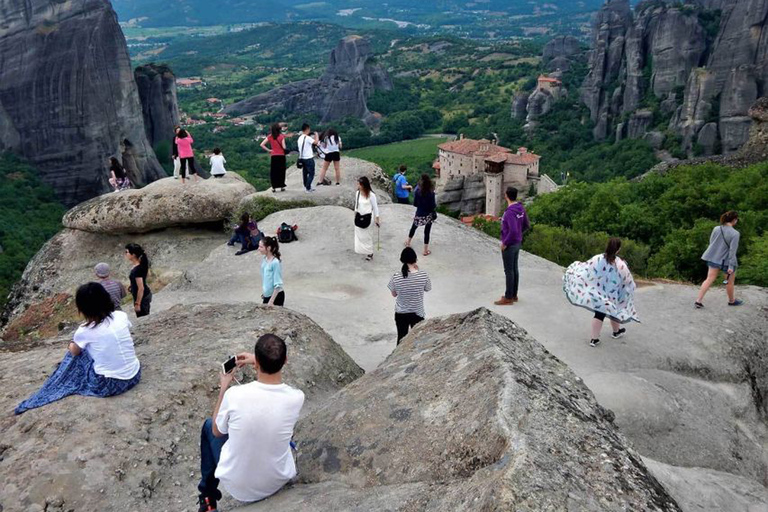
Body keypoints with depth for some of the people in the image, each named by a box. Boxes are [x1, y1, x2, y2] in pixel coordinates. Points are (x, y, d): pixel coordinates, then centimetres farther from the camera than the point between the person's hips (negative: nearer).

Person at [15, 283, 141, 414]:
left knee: (75, 353, 21)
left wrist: (73, 343, 36)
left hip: (109, 385, -4)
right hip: (135, 377, 4)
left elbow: (73, 351, 11)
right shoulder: (121, 316, -2)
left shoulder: (85, 330, -11)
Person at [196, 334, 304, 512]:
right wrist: (260, 362, 9)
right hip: (277, 483, 2)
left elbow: (217, 432, -4)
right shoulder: (297, 397, -21)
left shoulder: (234, 395, -26)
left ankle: (208, 496, 35)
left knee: (209, 425, 25)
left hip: (236, 486, -1)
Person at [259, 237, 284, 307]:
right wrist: (263, 292, 17)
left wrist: (271, 301, -21)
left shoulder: (275, 262, -23)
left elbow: (278, 285, -21)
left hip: (276, 296, -8)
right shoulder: (264, 260, 0)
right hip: (267, 295, 8)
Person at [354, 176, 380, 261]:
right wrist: (355, 215, 16)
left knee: (367, 236, 7)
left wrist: (376, 218, -5)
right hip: (359, 217, 5)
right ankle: (361, 250, 26)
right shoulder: (358, 193, -3)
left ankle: (370, 253, 21)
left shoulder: (371, 195, -18)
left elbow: (375, 207, -9)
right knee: (359, 235, 11)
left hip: (367, 217, -5)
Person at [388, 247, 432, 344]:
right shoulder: (423, 275, -20)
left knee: (401, 338, 20)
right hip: (417, 313, -1)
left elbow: (394, 294, -3)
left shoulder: (396, 278, -19)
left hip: (400, 313, 1)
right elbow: (428, 289, 1)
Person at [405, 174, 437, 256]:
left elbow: (415, 204, -8)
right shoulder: (431, 192, -17)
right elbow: (433, 205, -15)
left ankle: (408, 242, 43)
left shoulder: (417, 190, -13)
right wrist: (436, 204, 7)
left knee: (414, 227, 25)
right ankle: (426, 250, 15)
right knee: (427, 231, 9)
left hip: (419, 214, 1)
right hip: (429, 215, -1)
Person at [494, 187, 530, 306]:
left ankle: (508, 298, 9)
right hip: (517, 243, 9)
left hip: (509, 245, -9)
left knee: (509, 271, 0)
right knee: (515, 269, 16)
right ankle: (514, 295, 25)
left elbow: (513, 231, -31)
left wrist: (505, 243, -19)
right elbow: (526, 225, 12)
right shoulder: (521, 208, 2)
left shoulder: (510, 212, -26)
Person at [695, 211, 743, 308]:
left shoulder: (716, 229, -4)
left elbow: (711, 242, 7)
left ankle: (698, 300, 3)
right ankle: (732, 300, 35)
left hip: (714, 259, 5)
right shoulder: (735, 233, -19)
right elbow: (732, 250, -19)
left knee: (709, 279, 9)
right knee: (730, 282, 16)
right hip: (727, 261, -5)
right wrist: (731, 266, -17)